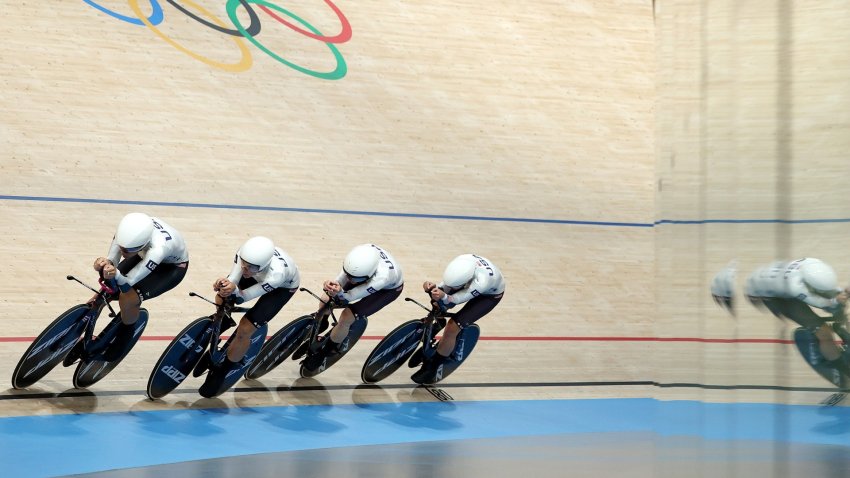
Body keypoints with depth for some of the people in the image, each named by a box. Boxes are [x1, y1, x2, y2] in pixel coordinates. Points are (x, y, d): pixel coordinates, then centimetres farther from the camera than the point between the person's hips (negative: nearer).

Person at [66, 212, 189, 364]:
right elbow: (112, 259, -23)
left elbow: (127, 283, -37)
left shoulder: (158, 249, -46)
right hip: (146, 255, 6)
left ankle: (123, 338, 7)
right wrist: (106, 264, -47)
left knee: (128, 299, -24)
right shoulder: (128, 230, -33)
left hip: (173, 266, -6)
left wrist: (115, 275, -59)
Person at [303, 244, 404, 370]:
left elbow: (347, 298, -36)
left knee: (346, 318, -16)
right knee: (326, 300, -3)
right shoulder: (359, 254, -38)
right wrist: (332, 285, -48)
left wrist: (338, 293, -57)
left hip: (389, 288, -5)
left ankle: (324, 351, 11)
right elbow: (341, 279, -26)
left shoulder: (381, 278, -46)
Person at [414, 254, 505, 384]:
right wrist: (434, 288, -42)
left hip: (489, 294, -6)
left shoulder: (481, 282, -46)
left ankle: (432, 368, 4)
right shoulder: (460, 263, -33)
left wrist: (443, 297, -58)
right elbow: (446, 287, -20)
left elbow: (454, 300, -37)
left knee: (452, 328, -14)